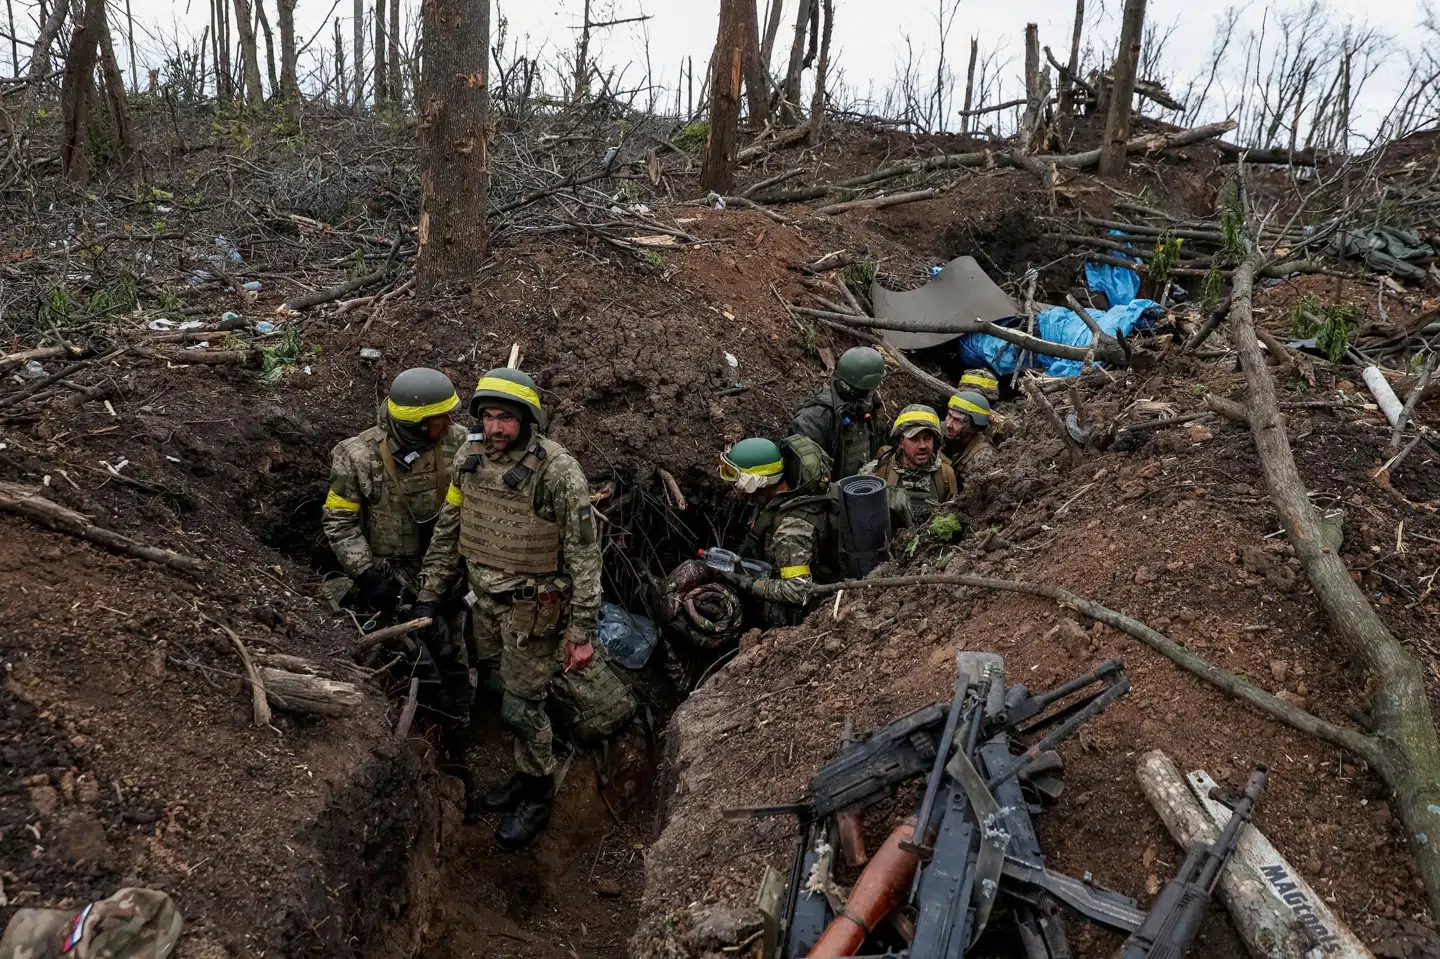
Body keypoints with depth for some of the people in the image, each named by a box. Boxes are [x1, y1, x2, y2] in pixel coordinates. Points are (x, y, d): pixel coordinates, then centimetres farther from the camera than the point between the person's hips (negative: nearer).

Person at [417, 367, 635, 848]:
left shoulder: (559, 473, -23)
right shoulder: (469, 457, -4)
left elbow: (584, 555, -18)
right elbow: (447, 530, 8)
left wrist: (581, 632, -18)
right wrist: (429, 595, 9)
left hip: (533, 607, -6)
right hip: (485, 599, 6)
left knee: (522, 706, 4)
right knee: (502, 691, 16)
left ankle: (537, 794, 28)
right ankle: (525, 776, 38)